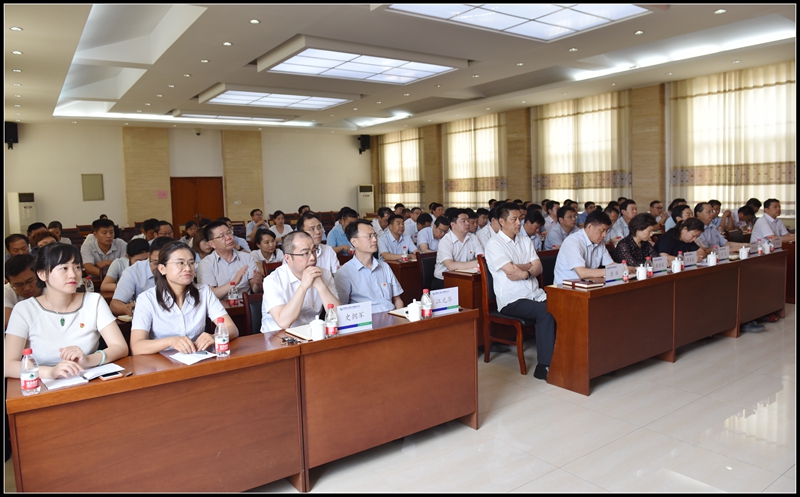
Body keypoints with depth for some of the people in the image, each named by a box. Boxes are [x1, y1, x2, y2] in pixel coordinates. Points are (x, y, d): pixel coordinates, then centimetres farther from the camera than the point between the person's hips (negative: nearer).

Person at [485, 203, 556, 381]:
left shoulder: (525, 240, 18)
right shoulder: (494, 244, -3)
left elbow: (538, 267, 7)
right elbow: (511, 272, -14)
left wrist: (523, 270, -12)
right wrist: (529, 267, 2)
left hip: (536, 295, 6)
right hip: (511, 301, -6)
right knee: (546, 313, -29)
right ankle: (544, 367, -21)